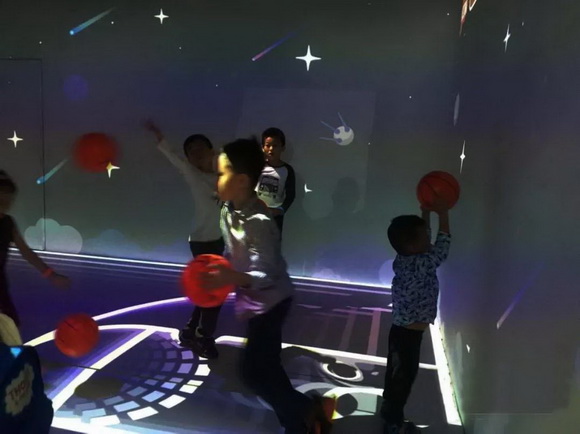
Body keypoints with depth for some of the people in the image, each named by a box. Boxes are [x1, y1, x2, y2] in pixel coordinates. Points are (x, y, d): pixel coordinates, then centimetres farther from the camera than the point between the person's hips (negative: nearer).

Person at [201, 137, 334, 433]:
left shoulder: (258, 222, -29)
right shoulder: (228, 211, -1)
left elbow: (266, 276, -30)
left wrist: (232, 278, -44)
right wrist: (218, 273, 5)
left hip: (271, 301, -9)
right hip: (254, 301, 9)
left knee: (253, 371, -5)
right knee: (266, 367, 18)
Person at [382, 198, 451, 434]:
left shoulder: (402, 261, -2)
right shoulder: (419, 265, -27)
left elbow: (426, 245, 12)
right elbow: (441, 249, -20)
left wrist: (426, 213, 12)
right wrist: (443, 214, -15)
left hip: (401, 331, 8)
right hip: (409, 334, -8)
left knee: (396, 373, 25)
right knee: (404, 377, 10)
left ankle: (389, 408, 45)